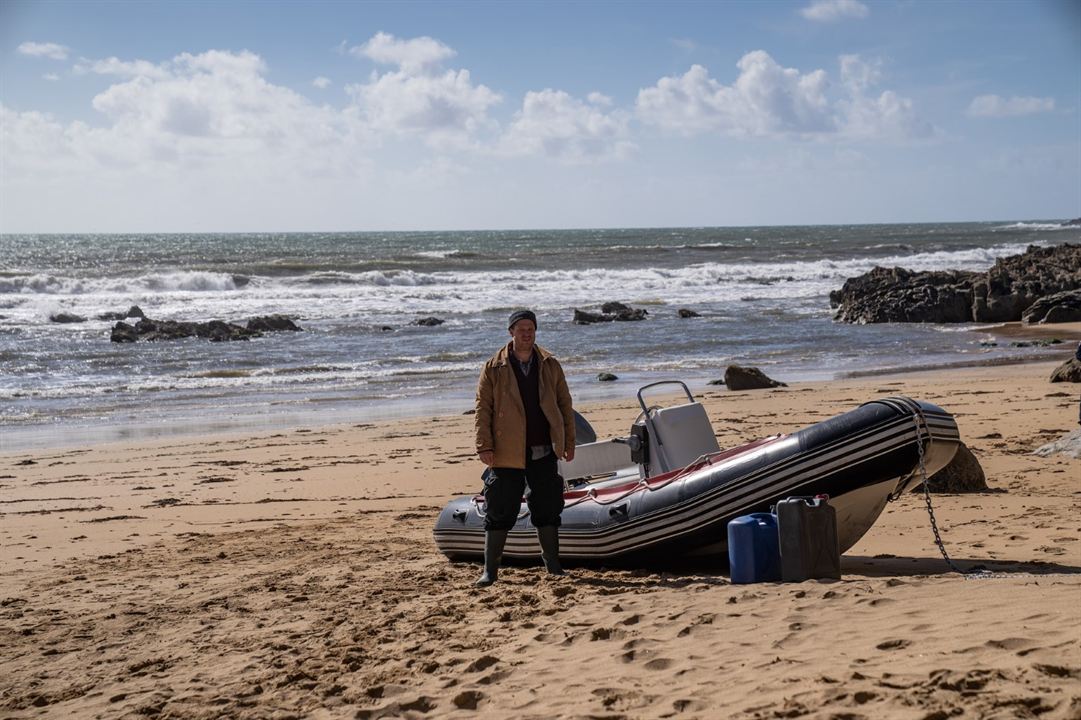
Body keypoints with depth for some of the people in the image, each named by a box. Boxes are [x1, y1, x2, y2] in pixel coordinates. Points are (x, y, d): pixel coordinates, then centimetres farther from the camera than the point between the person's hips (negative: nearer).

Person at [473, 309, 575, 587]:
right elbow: (483, 408, -3)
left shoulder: (550, 365, 7)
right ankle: (489, 570, 5)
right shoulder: (494, 368, -1)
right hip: (507, 454, -2)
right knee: (499, 512, -1)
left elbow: (565, 404, 11)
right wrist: (484, 446, -11)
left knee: (547, 509, 9)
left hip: (544, 452, 3)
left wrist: (569, 442, 8)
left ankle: (553, 566, 20)